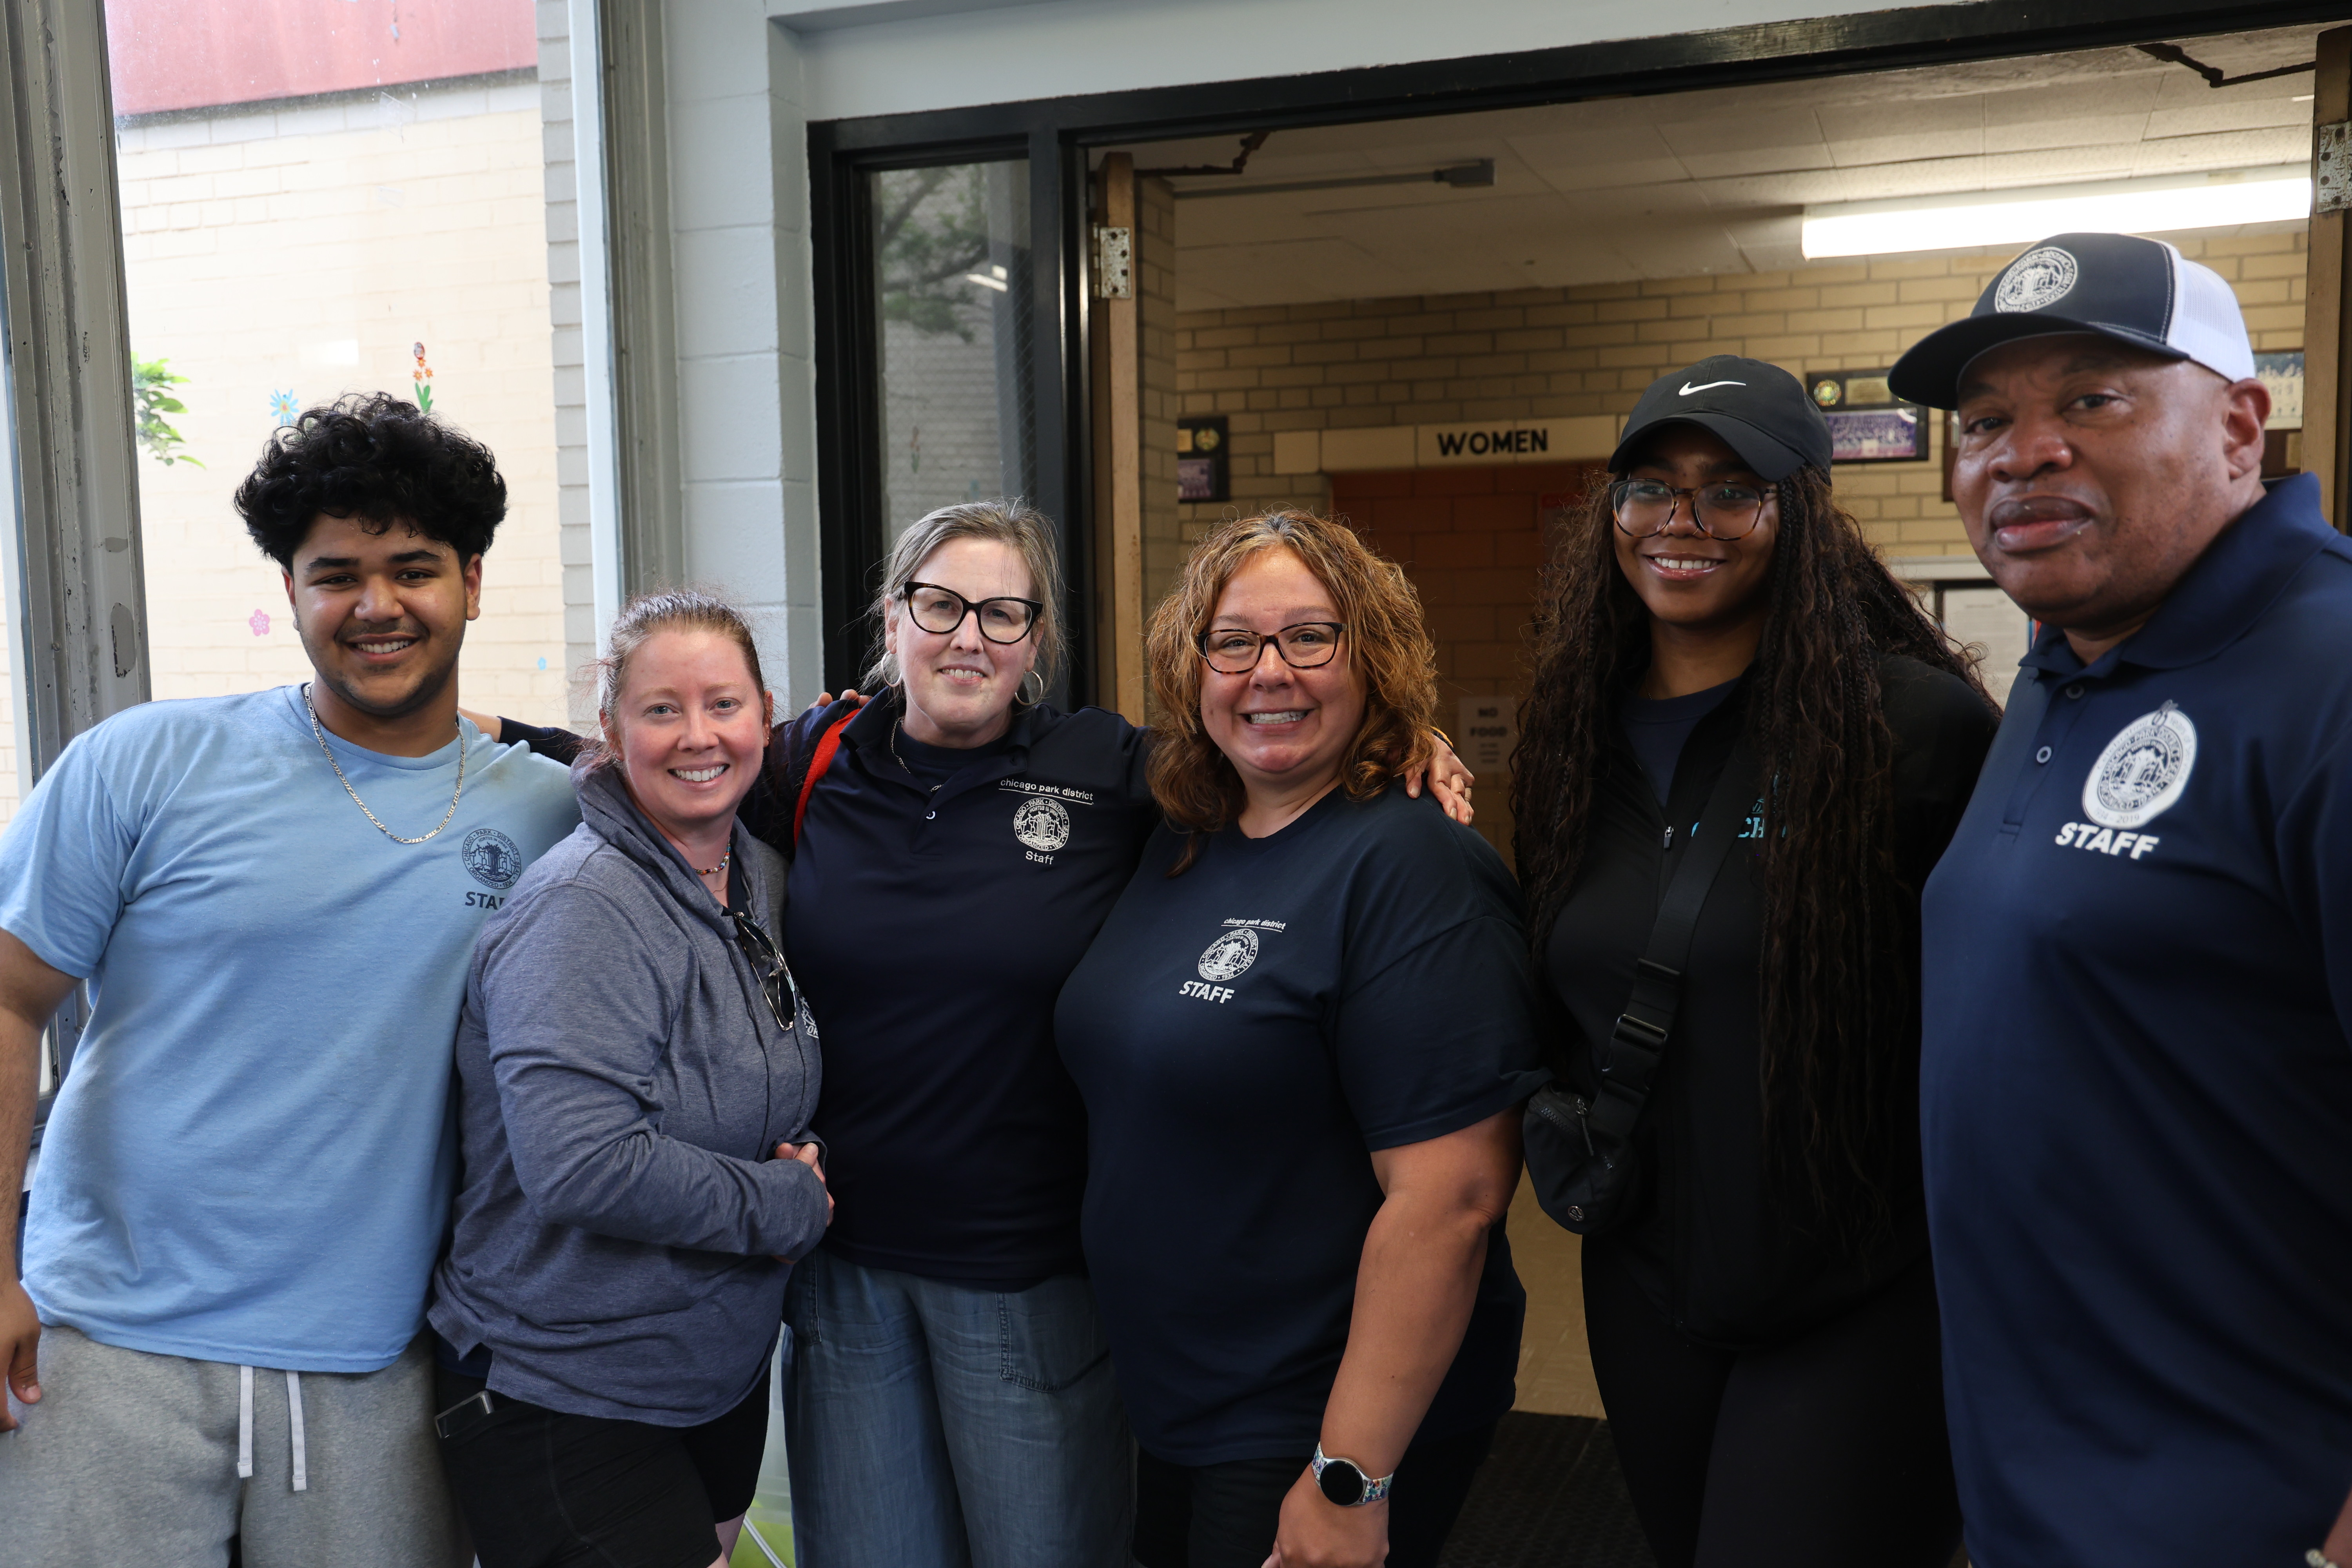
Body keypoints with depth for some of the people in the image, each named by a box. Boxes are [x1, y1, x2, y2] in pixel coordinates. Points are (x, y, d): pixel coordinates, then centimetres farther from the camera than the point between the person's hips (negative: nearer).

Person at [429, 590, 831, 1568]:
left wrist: (803, 1155, -3)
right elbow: (581, 1165, -33)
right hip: (566, 1402, -8)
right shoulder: (586, 907, -23)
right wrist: (789, 1202, -20)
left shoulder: (760, 874, 3)